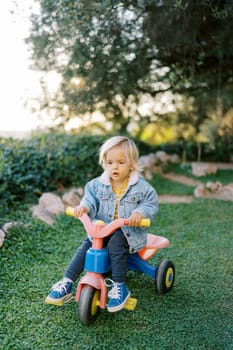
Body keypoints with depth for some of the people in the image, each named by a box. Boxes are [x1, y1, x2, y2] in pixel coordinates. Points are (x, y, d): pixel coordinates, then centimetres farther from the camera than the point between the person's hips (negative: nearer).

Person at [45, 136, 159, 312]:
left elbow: (151, 204, -8)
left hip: (128, 231, -3)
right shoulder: (98, 184, 2)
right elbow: (91, 198, 0)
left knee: (116, 242, -32)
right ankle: (67, 283, -7)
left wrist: (140, 213, -29)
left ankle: (120, 287, -19)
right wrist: (85, 206, -24)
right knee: (86, 246, -15)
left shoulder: (141, 187, -7)